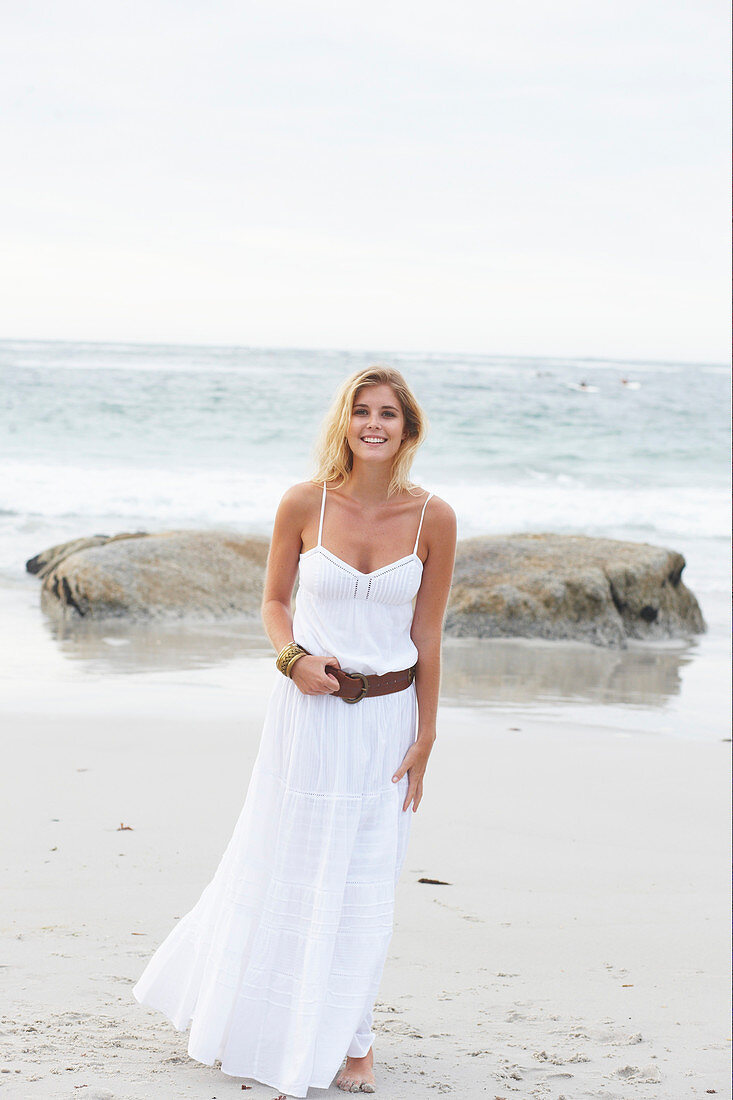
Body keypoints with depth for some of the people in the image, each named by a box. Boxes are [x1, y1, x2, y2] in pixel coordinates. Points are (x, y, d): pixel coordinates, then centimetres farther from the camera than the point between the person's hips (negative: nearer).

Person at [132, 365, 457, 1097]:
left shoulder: (433, 519, -6)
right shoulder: (305, 504, -8)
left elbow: (426, 636, 0)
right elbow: (274, 601, 6)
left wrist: (424, 737, 1)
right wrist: (294, 658, -13)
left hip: (386, 716, 0)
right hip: (309, 709, 0)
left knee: (363, 885, 6)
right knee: (281, 868, 10)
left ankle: (349, 1040, 24)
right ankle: (254, 1022, 33)